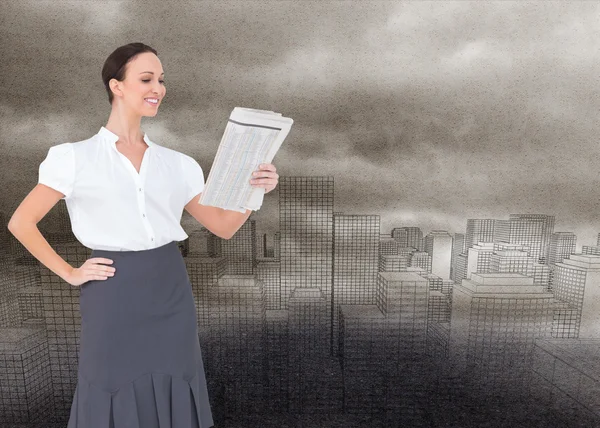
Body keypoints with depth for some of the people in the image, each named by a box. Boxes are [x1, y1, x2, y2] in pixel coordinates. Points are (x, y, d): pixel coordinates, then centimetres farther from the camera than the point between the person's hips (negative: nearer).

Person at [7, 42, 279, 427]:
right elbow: (21, 223, 3)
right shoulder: (75, 157, -3)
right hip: (114, 298, -2)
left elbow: (224, 227, 3)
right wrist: (69, 274, -3)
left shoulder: (177, 164, 5)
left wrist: (255, 191, -12)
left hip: (172, 294, 3)